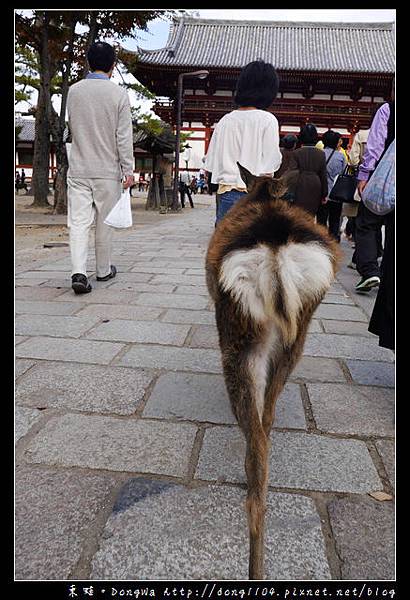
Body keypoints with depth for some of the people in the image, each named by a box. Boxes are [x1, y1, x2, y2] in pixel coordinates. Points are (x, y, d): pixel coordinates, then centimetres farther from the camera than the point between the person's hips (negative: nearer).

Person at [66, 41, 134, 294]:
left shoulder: (74, 91, 5)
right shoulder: (119, 94, -5)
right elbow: (124, 136, -7)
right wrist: (129, 169, -3)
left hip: (78, 170, 2)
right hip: (108, 170, -2)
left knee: (79, 221, 0)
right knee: (105, 222, 9)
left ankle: (79, 271, -15)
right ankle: (103, 270, 22)